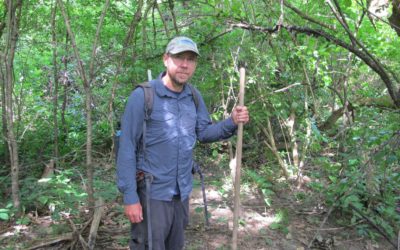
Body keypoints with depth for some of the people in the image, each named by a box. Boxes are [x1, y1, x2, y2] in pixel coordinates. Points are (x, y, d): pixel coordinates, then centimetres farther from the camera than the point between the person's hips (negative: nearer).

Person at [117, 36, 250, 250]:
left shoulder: (194, 96, 2)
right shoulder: (142, 96, -16)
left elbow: (203, 133, 8)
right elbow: (127, 149, -16)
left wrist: (232, 122, -10)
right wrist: (130, 197, -18)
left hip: (182, 191, 6)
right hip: (152, 192, -6)